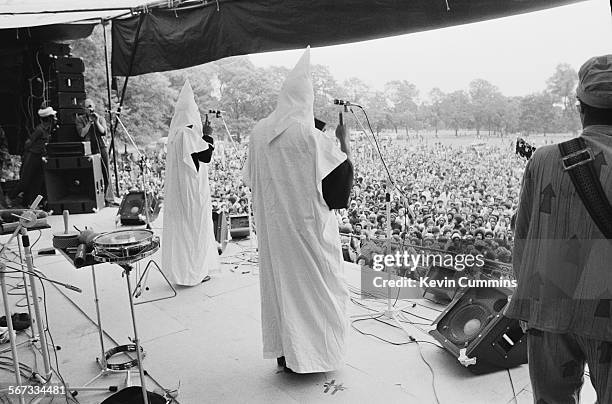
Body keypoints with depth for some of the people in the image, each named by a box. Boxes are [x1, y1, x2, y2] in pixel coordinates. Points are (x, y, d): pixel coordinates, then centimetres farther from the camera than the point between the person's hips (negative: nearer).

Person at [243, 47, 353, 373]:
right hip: (307, 222, -5)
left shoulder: (259, 131, 1)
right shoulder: (310, 134, -17)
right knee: (314, 283, 9)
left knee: (278, 279, 15)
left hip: (272, 222, 6)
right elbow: (343, 170, -9)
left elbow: (251, 178, 11)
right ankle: (311, 353, 20)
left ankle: (283, 350, 28)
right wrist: (344, 140, 4)